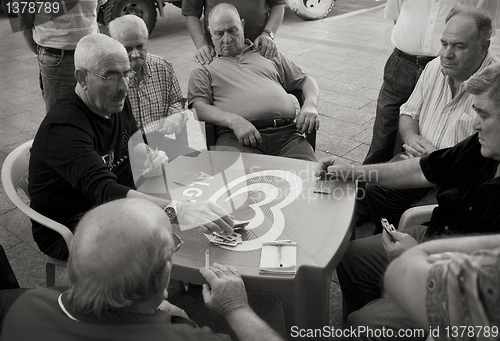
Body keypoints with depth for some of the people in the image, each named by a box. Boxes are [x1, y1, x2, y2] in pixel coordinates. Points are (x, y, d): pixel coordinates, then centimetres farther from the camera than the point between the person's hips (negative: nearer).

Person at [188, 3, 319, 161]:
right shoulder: (204, 70, 20)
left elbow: (305, 81, 30)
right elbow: (199, 107, 4)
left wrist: (310, 105, 6)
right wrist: (233, 120, -15)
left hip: (286, 132, 2)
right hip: (236, 136, -2)